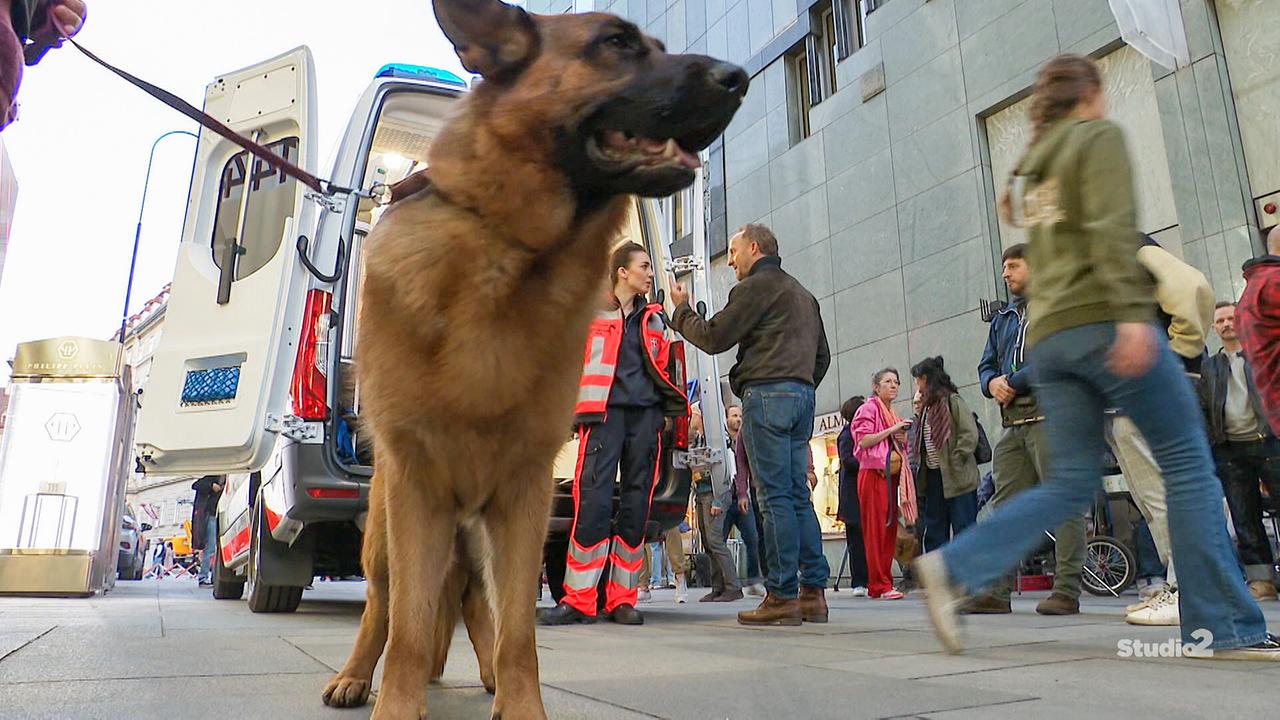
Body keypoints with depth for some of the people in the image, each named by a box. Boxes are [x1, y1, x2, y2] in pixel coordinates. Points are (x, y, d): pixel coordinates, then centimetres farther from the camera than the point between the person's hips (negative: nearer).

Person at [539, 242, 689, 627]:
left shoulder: (653, 318, 23)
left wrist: (677, 404, 13)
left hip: (646, 414, 4)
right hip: (605, 411, -4)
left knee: (636, 503, 1)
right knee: (593, 501, -12)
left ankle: (623, 599, 8)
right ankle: (579, 599, -7)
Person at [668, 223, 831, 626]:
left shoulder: (757, 285, -1)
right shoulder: (803, 294, 28)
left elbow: (714, 339, -4)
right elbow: (822, 354, 27)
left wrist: (681, 310, 11)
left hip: (767, 394, -9)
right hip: (802, 395, 9)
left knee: (775, 496, -10)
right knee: (798, 496, 7)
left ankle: (782, 596, -9)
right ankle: (813, 593, 6)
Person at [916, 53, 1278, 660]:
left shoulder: (1030, 163, 25)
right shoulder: (1100, 136, 3)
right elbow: (1111, 227, -13)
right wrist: (1132, 312, -22)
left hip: (1049, 336, 7)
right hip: (1104, 321, -7)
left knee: (1071, 482, 5)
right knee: (1188, 466, 1)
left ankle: (955, 566, -9)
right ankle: (1223, 628, 3)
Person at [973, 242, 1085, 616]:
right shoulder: (1002, 320, 26)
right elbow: (987, 366, 21)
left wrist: (1013, 382, -10)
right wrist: (992, 383, -2)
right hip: (1012, 424, 7)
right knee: (1003, 505, 1)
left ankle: (1066, 591, -1)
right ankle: (997, 590, 2)